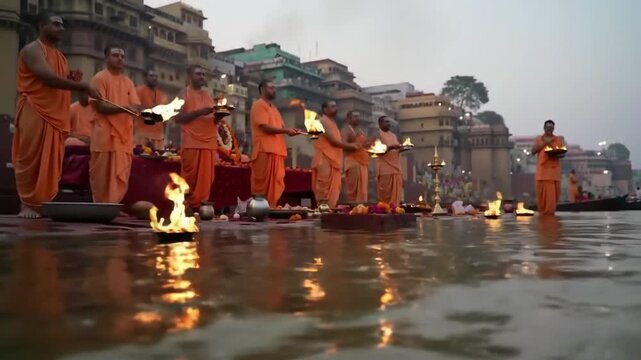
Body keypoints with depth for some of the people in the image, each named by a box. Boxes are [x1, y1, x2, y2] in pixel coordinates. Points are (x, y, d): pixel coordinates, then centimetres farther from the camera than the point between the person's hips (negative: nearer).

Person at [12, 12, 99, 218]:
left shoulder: (61, 57, 22)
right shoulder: (32, 50, -4)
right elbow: (49, 78, -18)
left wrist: (74, 82, 3)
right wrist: (84, 87, -16)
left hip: (55, 116, 8)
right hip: (35, 114, -8)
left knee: (51, 164, 5)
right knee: (31, 161, -6)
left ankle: (44, 204, 9)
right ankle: (27, 205, -2)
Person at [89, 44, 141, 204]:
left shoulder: (128, 82, 19)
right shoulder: (100, 78, 0)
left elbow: (136, 106, 11)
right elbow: (100, 106, -11)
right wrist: (124, 108, -23)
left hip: (124, 136, 6)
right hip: (105, 136, -6)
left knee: (121, 177, 4)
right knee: (103, 176, -3)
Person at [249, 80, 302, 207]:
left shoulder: (273, 108, 25)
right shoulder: (258, 105, -4)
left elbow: (279, 127, 22)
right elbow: (265, 127, -14)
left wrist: (289, 130, 1)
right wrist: (286, 130, -12)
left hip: (276, 150, 9)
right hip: (265, 150, -9)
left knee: (276, 184, 6)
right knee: (263, 184, -7)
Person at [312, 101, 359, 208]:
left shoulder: (332, 123, 24)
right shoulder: (323, 121, -7)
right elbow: (333, 141, -13)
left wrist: (351, 146, 10)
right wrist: (350, 146, -4)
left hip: (333, 160, 10)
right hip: (325, 160, -9)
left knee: (333, 190, 5)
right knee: (324, 189, -12)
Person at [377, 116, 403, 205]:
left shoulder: (393, 135, 20)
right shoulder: (378, 134, -1)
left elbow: (398, 148, 23)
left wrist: (402, 147, 0)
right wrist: (391, 147, -22)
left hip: (396, 168, 6)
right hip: (385, 169, -6)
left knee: (395, 193, 2)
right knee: (385, 193, -6)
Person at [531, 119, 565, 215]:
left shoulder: (559, 139, 13)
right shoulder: (539, 139, 13)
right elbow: (533, 151, 2)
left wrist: (557, 153, -11)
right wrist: (544, 143, -7)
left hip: (554, 169, 0)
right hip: (542, 169, 0)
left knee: (554, 192, -5)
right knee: (541, 191, -4)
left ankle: (550, 212, 3)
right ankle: (542, 211, 7)